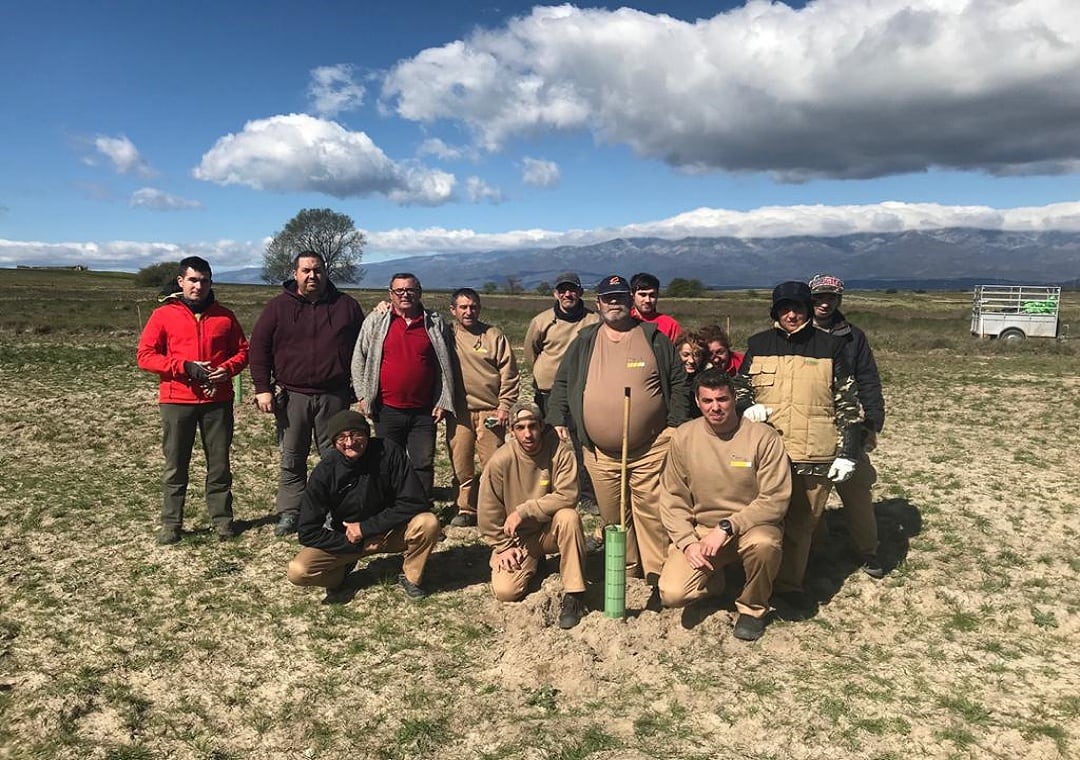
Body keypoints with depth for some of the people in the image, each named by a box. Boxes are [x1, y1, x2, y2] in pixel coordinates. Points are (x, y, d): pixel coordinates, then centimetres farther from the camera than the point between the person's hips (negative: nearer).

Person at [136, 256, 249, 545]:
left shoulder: (224, 316, 9)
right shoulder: (163, 315, 2)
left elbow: (242, 351, 12)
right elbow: (145, 355, -2)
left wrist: (226, 369, -9)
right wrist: (184, 367, -14)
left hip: (218, 400, 2)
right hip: (177, 401, -1)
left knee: (219, 462, 7)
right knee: (175, 465, 5)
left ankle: (222, 518, 17)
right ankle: (171, 523, 15)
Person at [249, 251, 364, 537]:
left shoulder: (346, 306, 5)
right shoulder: (278, 306, 2)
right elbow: (259, 348, 2)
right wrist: (263, 388, -5)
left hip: (334, 395, 0)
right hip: (292, 395, 0)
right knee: (291, 458, 7)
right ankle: (289, 513, 18)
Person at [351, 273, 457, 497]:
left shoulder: (435, 324, 4)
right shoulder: (375, 322, 2)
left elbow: (446, 365, 7)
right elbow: (359, 360, 6)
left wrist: (444, 402, 2)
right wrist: (363, 395, 0)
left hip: (424, 412, 0)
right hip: (387, 411, 0)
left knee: (424, 464, 5)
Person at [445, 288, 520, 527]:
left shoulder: (493, 335, 1)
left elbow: (509, 374, 2)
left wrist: (504, 406, -4)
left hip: (490, 411, -2)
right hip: (458, 412, 2)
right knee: (460, 464, 7)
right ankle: (466, 509, 20)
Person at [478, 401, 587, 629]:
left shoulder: (561, 452, -17)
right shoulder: (500, 461, -15)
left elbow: (567, 496, -25)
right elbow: (489, 513, -6)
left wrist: (524, 511, -26)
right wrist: (504, 547, -5)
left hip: (550, 531, -1)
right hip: (518, 538, 1)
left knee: (569, 517, -33)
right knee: (505, 591, -17)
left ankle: (573, 595, -20)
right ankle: (533, 564, 19)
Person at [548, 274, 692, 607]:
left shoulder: (654, 339, 3)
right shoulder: (584, 342, 9)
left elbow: (678, 383, 5)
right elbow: (562, 382, 14)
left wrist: (676, 426, -2)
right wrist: (558, 420, 3)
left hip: (649, 450, -2)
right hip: (600, 452, 3)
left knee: (651, 513, -2)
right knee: (612, 516, 11)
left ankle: (658, 578, 10)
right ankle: (626, 572, 25)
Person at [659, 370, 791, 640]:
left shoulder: (763, 437, -13)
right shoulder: (683, 437, -4)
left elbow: (775, 499, -14)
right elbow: (672, 498, 1)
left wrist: (727, 527, -21)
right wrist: (687, 542, -12)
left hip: (751, 527, -2)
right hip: (700, 530, 2)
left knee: (763, 543, -38)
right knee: (672, 594, -19)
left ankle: (753, 608, -5)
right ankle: (714, 578, 18)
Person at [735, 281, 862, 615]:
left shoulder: (829, 347, 2)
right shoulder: (759, 345, 5)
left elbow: (847, 404, 4)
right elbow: (740, 388, 16)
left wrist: (847, 452, -1)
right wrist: (747, 407, -7)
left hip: (815, 457, 0)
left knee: (802, 523, 8)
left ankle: (790, 584, 25)